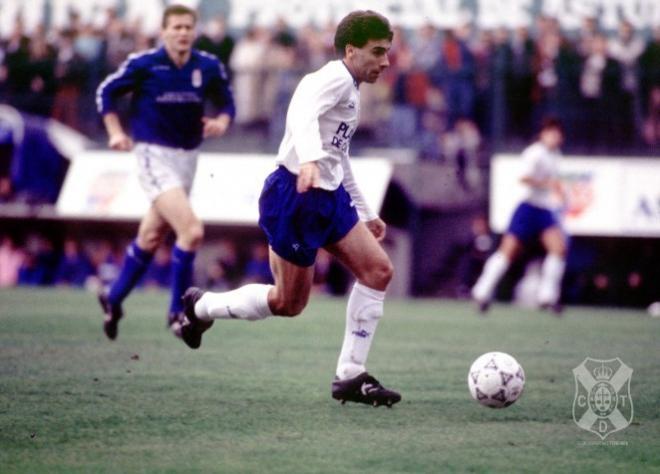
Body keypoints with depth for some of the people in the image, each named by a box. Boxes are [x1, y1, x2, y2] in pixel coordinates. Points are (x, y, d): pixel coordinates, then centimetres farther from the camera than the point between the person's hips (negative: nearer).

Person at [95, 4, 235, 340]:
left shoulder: (209, 67, 0)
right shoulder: (144, 63, -9)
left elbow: (226, 103, 13)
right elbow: (106, 91, 3)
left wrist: (222, 121, -9)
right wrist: (116, 132, -7)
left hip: (188, 158, 5)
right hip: (154, 157, -5)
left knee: (151, 236, 18)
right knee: (192, 231, -20)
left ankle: (114, 299, 38)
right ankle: (177, 313, -8)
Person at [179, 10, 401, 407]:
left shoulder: (352, 91, 19)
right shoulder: (334, 78, -12)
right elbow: (303, 115, -33)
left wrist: (366, 214, 31)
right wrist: (310, 160, -52)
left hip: (329, 197, 9)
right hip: (295, 196, -9)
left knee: (379, 270, -5)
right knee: (289, 302, -1)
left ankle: (351, 377, -1)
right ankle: (202, 306, 23)